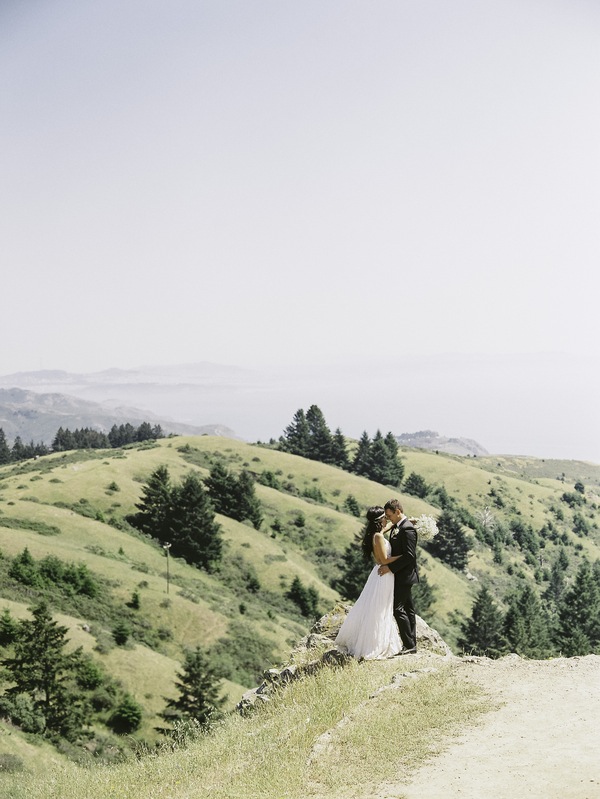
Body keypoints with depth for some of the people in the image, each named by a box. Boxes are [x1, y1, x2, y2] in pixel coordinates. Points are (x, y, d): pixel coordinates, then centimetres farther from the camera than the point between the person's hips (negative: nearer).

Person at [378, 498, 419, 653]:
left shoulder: (407, 528, -19)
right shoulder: (396, 526, 12)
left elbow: (409, 555, -23)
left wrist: (390, 567, -21)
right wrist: (386, 564, 6)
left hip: (404, 575, -10)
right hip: (402, 576, 10)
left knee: (398, 609, -10)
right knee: (408, 609, 13)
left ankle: (409, 645, -6)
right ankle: (411, 644, 18)